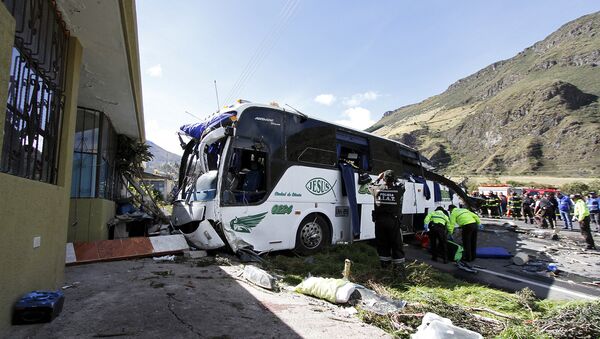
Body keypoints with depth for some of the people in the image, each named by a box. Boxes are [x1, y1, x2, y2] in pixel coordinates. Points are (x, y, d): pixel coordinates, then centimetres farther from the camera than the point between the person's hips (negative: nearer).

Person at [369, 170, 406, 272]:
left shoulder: (377, 188, -3)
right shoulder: (399, 189, -6)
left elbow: (370, 186, 19)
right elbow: (402, 185, 17)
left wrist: (378, 178, 27)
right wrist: (393, 181, 22)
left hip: (380, 221, 2)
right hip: (393, 221, -1)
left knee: (382, 244, 13)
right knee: (396, 244, 8)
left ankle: (385, 265, 23)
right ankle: (399, 267, 12)